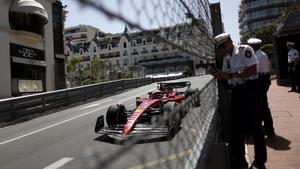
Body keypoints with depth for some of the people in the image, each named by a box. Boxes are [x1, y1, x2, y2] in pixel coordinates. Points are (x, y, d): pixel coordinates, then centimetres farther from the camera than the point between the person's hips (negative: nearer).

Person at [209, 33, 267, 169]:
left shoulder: (245, 50, -8)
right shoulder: (226, 58, 12)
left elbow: (253, 71, -19)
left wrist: (230, 75, -20)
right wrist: (217, 74, -4)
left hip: (249, 91, -6)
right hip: (236, 93, 7)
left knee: (255, 126, 4)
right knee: (237, 126, 12)